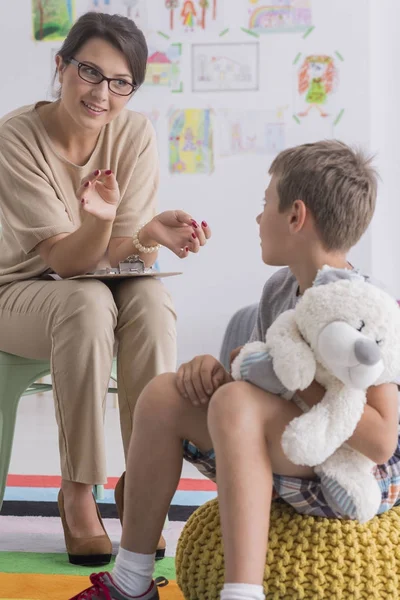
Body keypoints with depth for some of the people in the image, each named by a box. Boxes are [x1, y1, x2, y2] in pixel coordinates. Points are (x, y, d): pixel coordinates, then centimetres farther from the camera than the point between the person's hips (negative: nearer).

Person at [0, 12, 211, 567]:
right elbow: (63, 259, -23)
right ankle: (77, 491, -25)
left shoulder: (135, 134, -9)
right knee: (88, 303, -36)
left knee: (150, 300, -31)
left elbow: (126, 254, -12)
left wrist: (152, 237, -36)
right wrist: (100, 222, -44)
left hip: (102, 290, 3)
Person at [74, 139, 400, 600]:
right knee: (164, 395, 0)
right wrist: (212, 367, -7)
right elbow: (265, 379, 15)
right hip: (294, 466, 9)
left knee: (234, 401, -31)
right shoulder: (278, 290, 6)